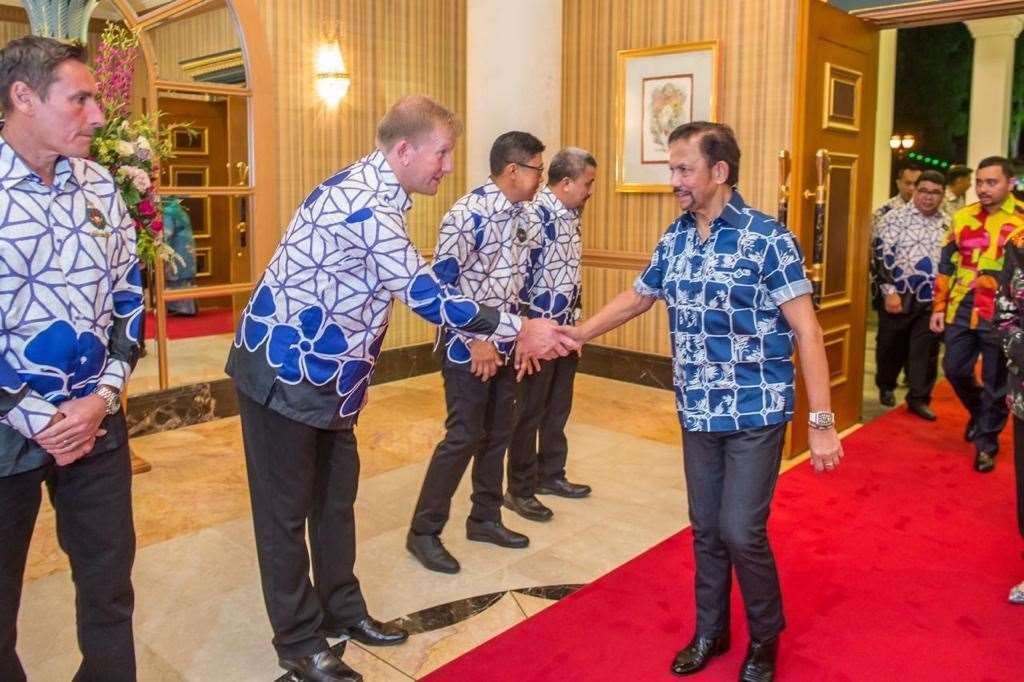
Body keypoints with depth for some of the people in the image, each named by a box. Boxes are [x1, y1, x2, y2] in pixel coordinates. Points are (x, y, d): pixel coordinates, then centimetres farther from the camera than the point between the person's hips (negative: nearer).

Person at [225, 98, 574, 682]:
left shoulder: (371, 189, 6)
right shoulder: (364, 205, -25)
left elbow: (415, 289, 12)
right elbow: (427, 295, -25)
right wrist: (518, 330, -18)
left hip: (326, 373, 10)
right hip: (285, 370, -10)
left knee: (336, 496, 17)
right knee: (287, 509, 5)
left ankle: (341, 610, 33)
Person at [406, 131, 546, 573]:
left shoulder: (520, 215, 8)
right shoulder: (468, 213, -17)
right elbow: (441, 283, -19)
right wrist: (475, 341, -18)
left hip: (503, 345, 8)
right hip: (467, 346, -8)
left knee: (499, 433, 14)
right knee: (464, 437, -5)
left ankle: (484, 518, 30)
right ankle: (423, 532, 9)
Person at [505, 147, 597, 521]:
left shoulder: (570, 216, 10)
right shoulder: (534, 215, -19)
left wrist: (576, 323, 18)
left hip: (566, 329, 9)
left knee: (558, 408, 17)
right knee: (530, 411, 3)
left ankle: (550, 475, 33)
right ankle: (520, 490, 15)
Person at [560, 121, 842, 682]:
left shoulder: (766, 238, -13)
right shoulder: (674, 240, 4)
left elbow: (806, 330, -14)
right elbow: (637, 298, 20)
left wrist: (821, 421, -17)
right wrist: (577, 334, 13)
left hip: (756, 412, -5)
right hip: (697, 413, 5)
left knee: (741, 531, -4)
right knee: (706, 528, 14)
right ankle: (710, 632, 35)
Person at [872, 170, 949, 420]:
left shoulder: (948, 223, 8)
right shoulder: (894, 218, -6)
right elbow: (882, 256, -10)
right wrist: (889, 291, -16)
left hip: (931, 299, 3)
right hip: (898, 296, -3)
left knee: (926, 351, 4)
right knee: (891, 346, 10)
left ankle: (919, 398, 15)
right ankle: (885, 387, 31)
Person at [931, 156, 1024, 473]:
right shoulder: (962, 218, 6)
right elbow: (946, 267, 12)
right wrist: (939, 307, 9)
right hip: (962, 311, 4)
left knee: (996, 383, 6)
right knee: (954, 369, 13)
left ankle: (986, 442, 22)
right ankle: (980, 412, 41)